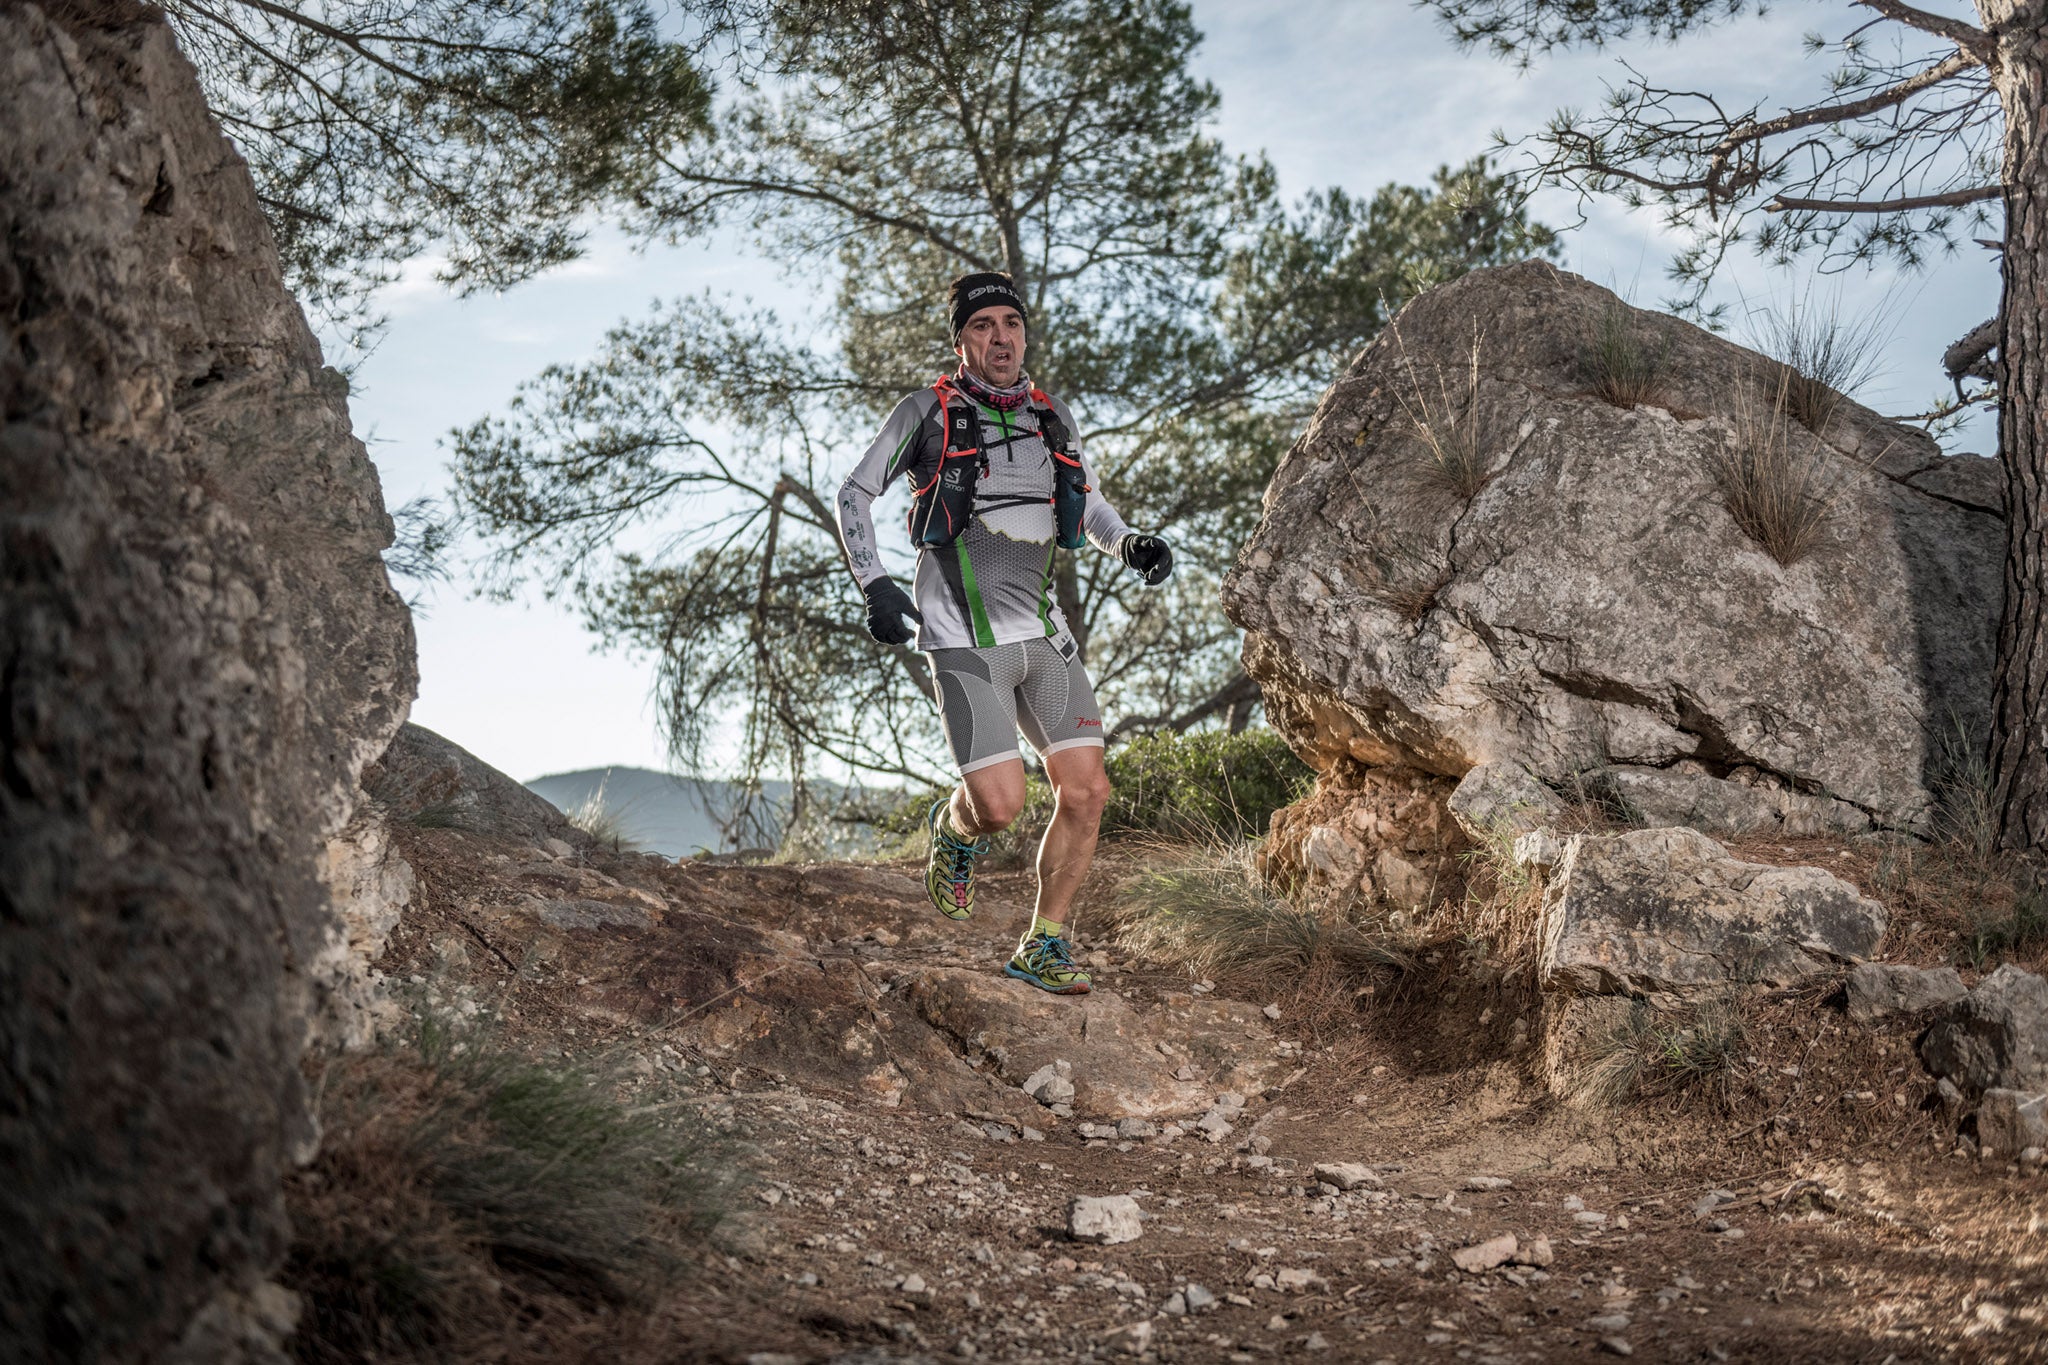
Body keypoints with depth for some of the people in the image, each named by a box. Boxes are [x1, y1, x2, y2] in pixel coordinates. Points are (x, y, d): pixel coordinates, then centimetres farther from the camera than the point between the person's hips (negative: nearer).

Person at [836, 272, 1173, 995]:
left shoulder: (1054, 418, 11)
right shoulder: (928, 413, -1)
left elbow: (1090, 505, 23)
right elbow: (854, 493, 4)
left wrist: (1130, 544, 2)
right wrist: (874, 583, -10)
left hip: (1042, 636, 5)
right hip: (965, 641, -4)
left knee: (1086, 791, -6)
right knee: (1000, 804, -15)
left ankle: (1042, 946, 10)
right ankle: (953, 829, 24)